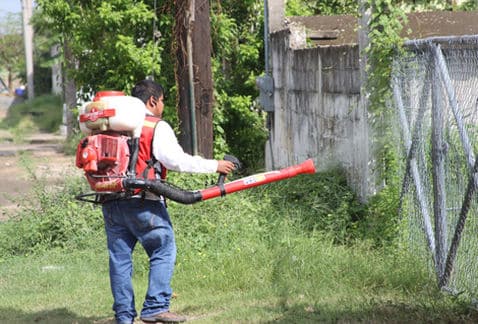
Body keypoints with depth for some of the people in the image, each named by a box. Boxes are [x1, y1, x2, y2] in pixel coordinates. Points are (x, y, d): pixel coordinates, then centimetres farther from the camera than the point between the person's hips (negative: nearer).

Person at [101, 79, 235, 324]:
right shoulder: (157, 127, -4)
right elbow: (176, 160, -12)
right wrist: (214, 166, -4)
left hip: (111, 202, 6)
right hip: (142, 203, -6)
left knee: (119, 257, 9)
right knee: (163, 252, 3)